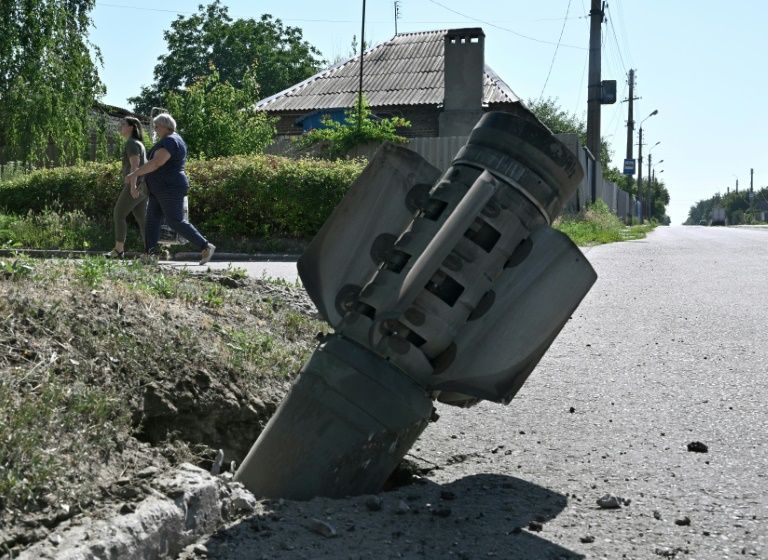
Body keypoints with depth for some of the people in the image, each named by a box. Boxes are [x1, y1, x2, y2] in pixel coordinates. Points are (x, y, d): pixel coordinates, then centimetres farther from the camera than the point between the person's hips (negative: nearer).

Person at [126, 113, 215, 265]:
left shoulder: (170, 141, -17)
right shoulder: (170, 139, 17)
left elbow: (155, 163, -26)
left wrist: (135, 174, -20)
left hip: (171, 188, -11)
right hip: (161, 190, 11)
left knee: (176, 222, -9)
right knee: (152, 220, 5)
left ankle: (206, 246, -5)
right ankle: (150, 254, 3)